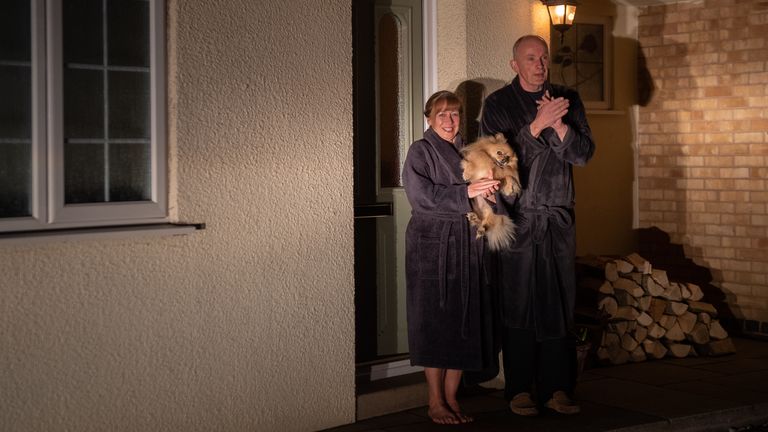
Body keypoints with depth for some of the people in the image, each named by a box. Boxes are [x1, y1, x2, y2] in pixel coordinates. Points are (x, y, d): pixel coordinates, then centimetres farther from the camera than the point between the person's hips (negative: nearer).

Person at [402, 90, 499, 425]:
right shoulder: (420, 152, 1)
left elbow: (480, 199, 16)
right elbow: (421, 194, -14)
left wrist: (488, 190, -7)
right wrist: (466, 192, -19)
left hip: (466, 245, 5)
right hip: (431, 244, -5)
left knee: (463, 322, 3)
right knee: (434, 320, -4)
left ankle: (451, 398, 11)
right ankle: (436, 402, 2)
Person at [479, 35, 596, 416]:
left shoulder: (567, 99, 10)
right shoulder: (497, 104, 2)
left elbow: (583, 154, 3)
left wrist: (557, 123, -14)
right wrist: (537, 125, -18)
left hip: (558, 217, 3)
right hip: (516, 217, -2)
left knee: (559, 305, 2)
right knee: (518, 304, -1)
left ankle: (555, 388, 9)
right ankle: (520, 390, 6)